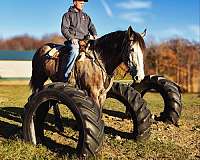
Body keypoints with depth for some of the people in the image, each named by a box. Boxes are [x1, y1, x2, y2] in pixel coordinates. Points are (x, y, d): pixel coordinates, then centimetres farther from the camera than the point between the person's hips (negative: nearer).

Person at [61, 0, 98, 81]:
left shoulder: (85, 16, 25)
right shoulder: (68, 15, 9)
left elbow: (91, 26, 21)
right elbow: (64, 29, 0)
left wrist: (94, 34, -1)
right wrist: (71, 38, -17)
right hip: (73, 40, -5)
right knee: (74, 50, -36)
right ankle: (66, 76, -36)